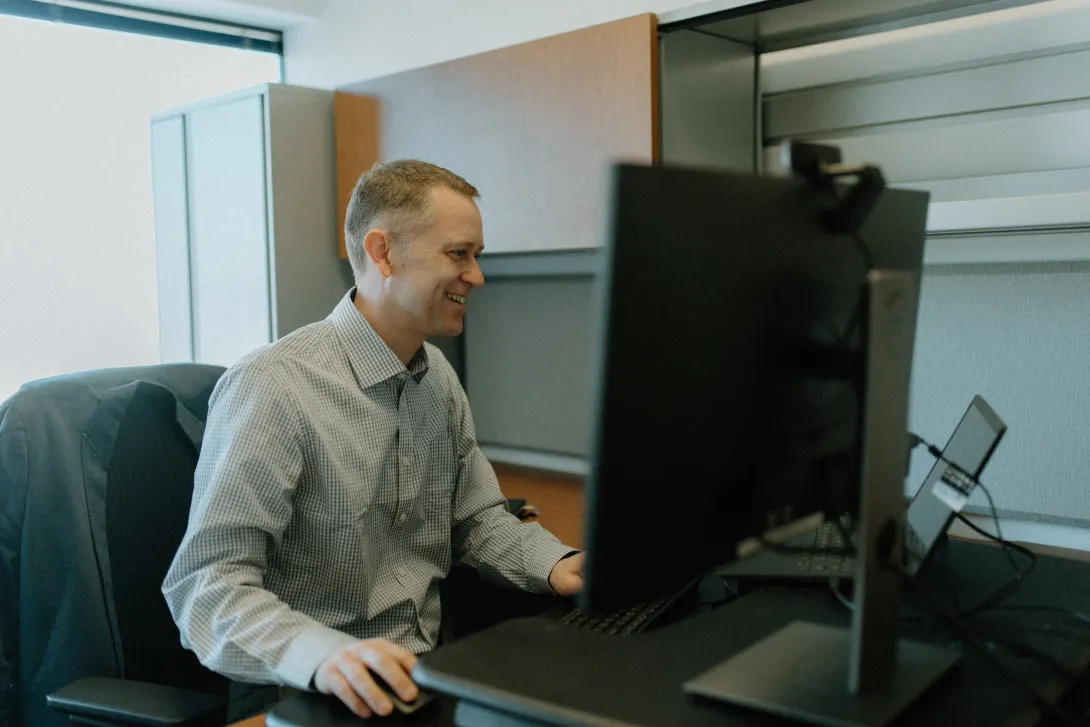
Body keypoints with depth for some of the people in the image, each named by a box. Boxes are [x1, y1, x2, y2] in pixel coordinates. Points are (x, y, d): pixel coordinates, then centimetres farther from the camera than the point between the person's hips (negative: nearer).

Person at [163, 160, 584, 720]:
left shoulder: (438, 377, 8)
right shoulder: (273, 387, -18)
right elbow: (206, 587, -21)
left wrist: (555, 565, -5)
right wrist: (324, 655, -38)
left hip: (426, 669, 6)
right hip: (306, 694, -5)